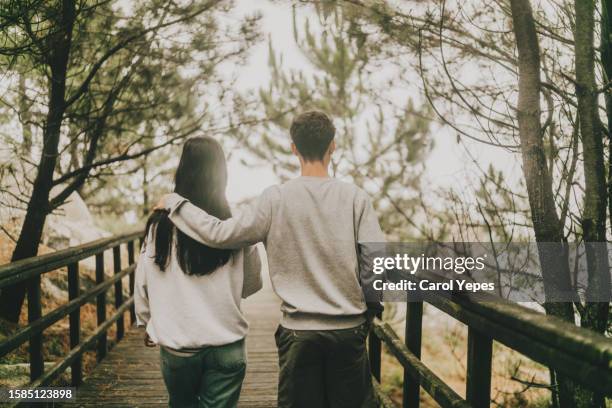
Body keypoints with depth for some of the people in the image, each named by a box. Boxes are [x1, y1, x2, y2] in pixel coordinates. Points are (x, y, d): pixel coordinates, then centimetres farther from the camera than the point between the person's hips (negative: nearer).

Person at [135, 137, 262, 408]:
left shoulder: (159, 226, -10)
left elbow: (142, 283, 1)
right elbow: (252, 285, 0)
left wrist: (146, 323, 18)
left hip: (176, 347, 1)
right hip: (226, 346, -1)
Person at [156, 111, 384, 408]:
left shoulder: (276, 199, -9)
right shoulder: (355, 197, -7)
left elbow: (220, 234, -9)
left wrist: (174, 203, 4)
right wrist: (371, 307, 11)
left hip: (298, 331, 0)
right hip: (349, 330, 1)